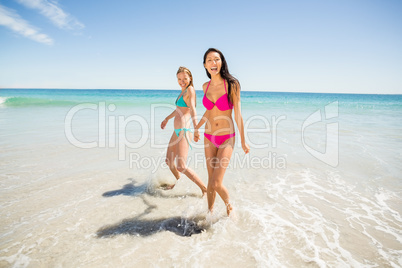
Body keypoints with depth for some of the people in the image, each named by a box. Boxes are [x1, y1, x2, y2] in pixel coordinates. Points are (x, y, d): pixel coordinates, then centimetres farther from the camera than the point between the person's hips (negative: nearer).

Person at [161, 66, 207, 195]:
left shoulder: (190, 90, -9)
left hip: (184, 131, -9)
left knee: (181, 167, -16)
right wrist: (167, 119, 46)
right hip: (177, 131, 9)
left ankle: (205, 189, -4)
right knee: (169, 161, 20)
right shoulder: (183, 91, 16)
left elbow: (193, 109, -25)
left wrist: (196, 126, -41)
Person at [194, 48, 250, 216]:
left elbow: (238, 114, -8)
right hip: (209, 138, 4)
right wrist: (197, 128, 27)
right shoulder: (206, 86, 3)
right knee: (211, 180, 12)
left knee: (216, 183, -9)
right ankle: (210, 211, 33)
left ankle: (228, 205, 23)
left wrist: (243, 141, -3)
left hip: (227, 139, -4)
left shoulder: (232, 84, -11)